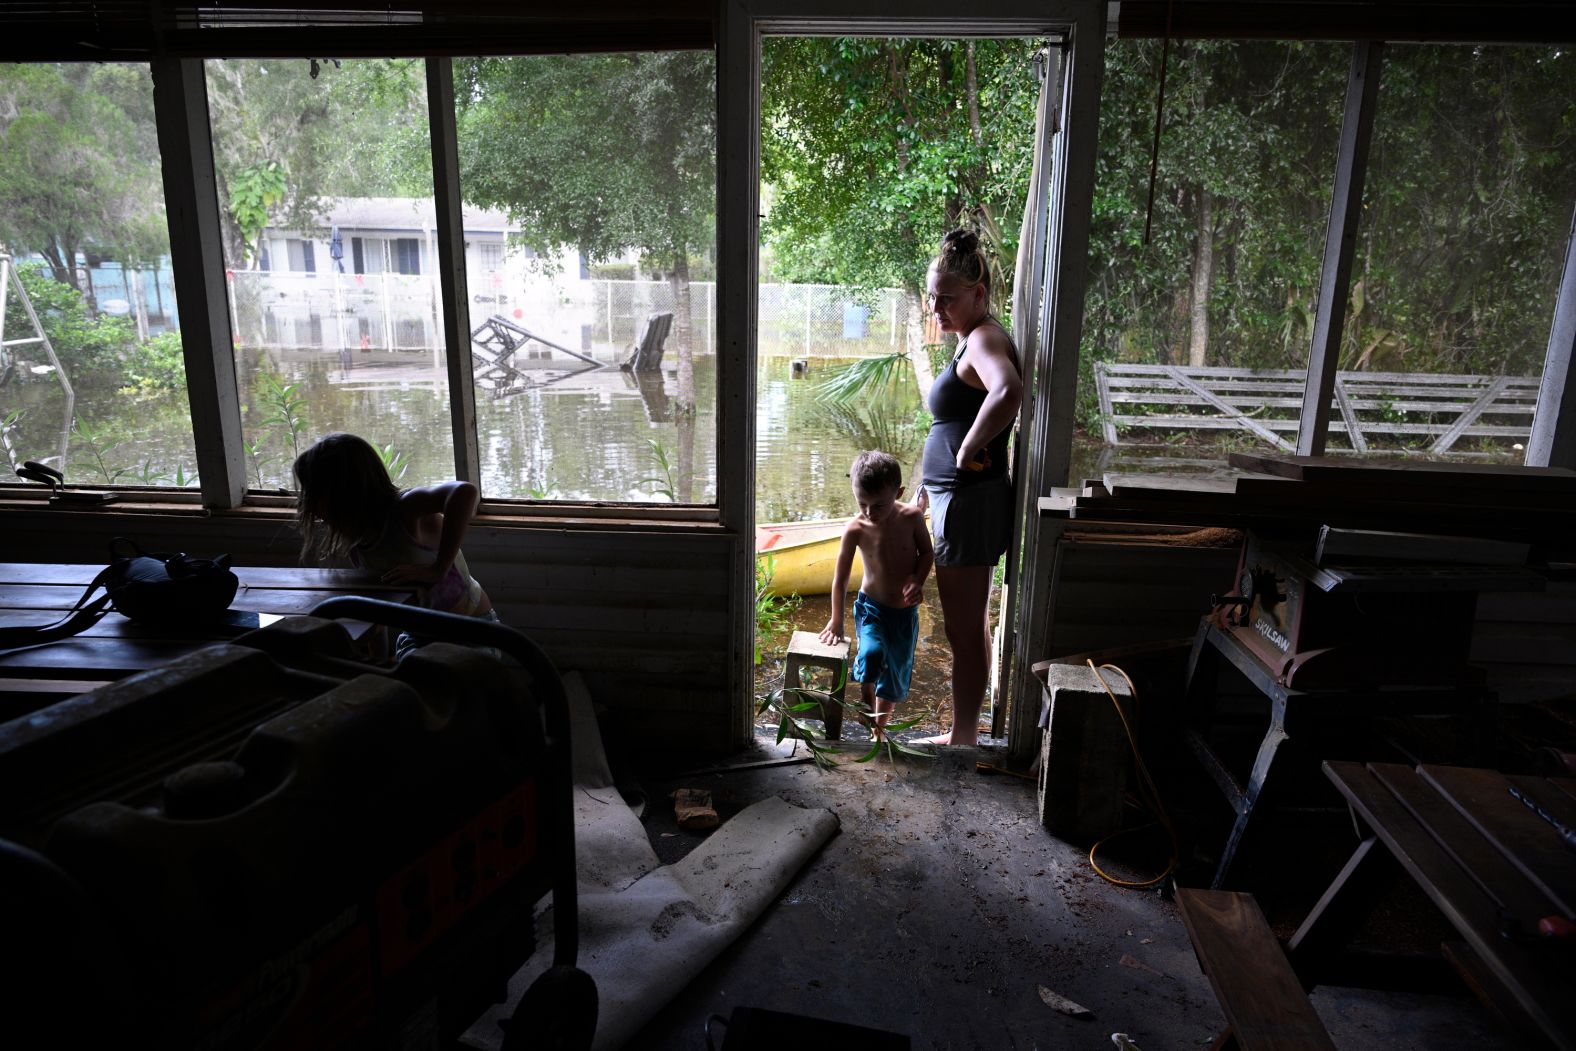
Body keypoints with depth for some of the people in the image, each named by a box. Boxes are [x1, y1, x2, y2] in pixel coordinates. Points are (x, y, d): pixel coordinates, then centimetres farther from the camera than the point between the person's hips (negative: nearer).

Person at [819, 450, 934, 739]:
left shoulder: (911, 518, -13)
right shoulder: (856, 529, -17)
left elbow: (926, 552, 2)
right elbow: (841, 577, -11)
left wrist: (917, 581, -18)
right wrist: (836, 621, -7)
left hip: (905, 611, 2)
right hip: (871, 607, -2)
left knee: (896, 674, 11)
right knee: (872, 654, -29)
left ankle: (880, 727, 32)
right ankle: (867, 709, -6)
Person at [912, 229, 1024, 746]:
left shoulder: (985, 338, -16)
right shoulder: (973, 341, 15)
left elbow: (1009, 392, -40)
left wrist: (968, 451, -27)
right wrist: (926, 487, 25)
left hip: (971, 504, -11)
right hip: (960, 499, 11)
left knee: (964, 633, 2)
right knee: (972, 628, 19)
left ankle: (962, 739, 17)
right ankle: (966, 732, 33)